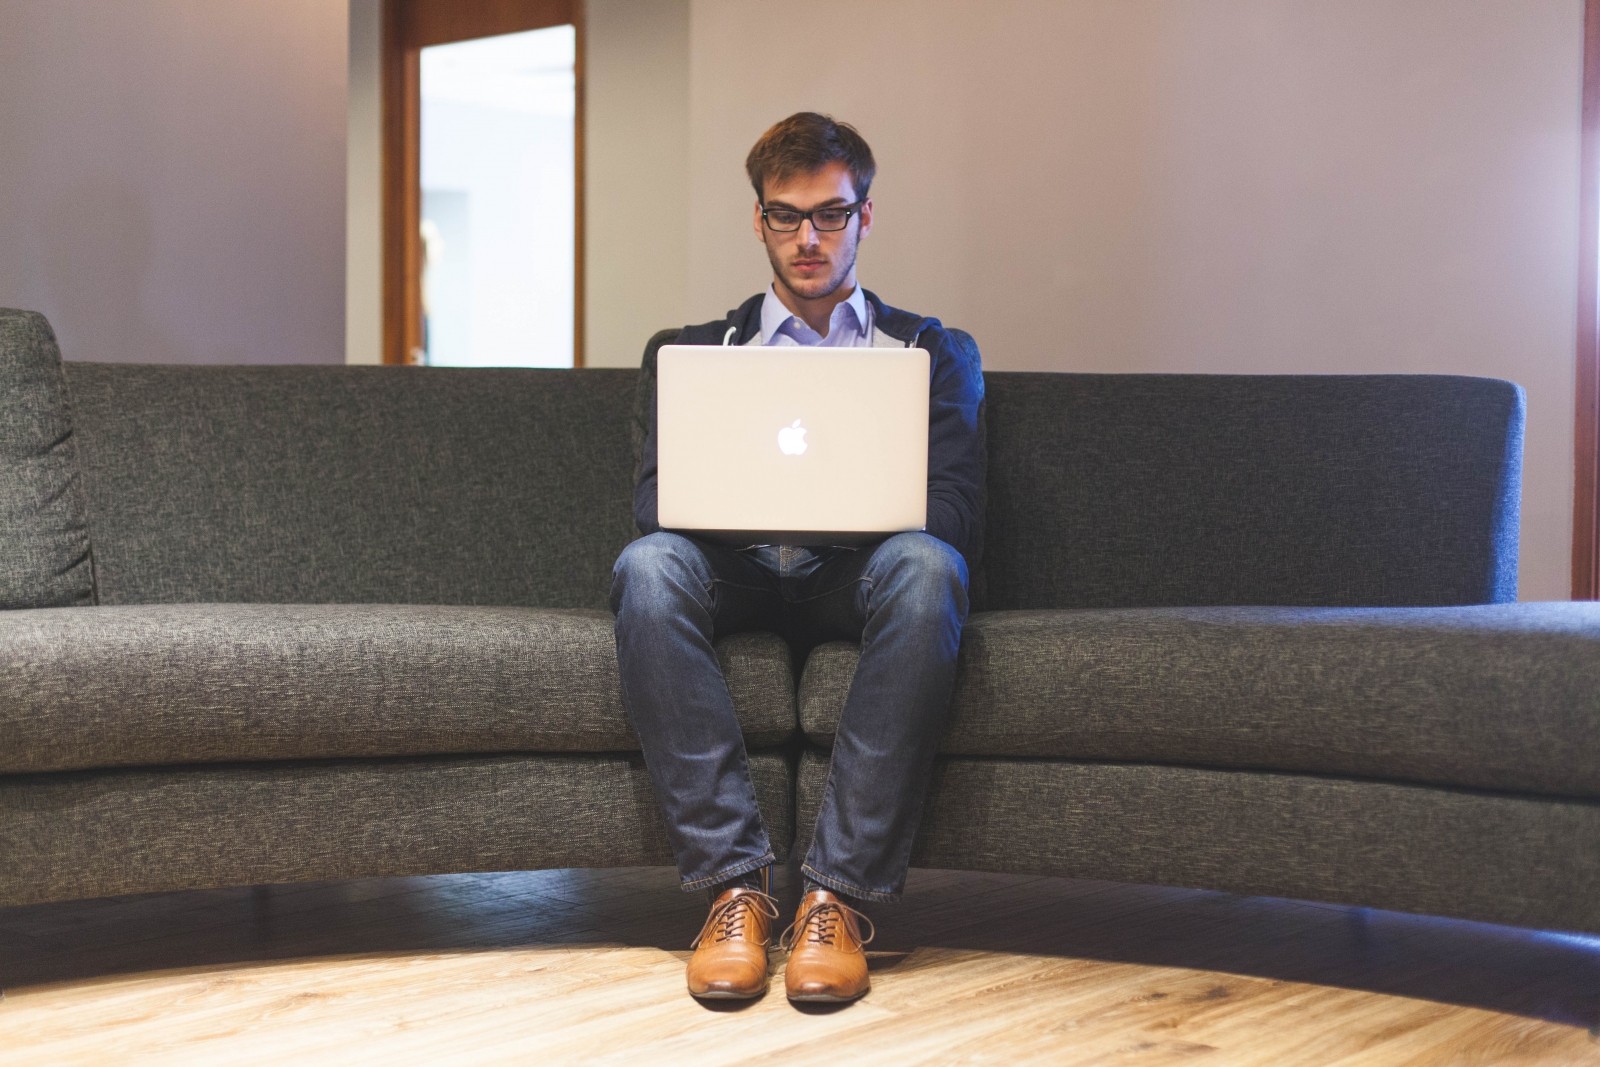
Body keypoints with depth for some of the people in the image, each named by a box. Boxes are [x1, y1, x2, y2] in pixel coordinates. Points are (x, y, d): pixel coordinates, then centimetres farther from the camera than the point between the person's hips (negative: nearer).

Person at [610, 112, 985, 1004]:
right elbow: (654, 498, 8)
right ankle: (733, 883, -32)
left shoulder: (932, 352, 19)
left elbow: (954, 515, 4)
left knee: (927, 567, -37)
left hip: (859, 578, -1)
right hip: (735, 573, 1)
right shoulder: (700, 351, 23)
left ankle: (839, 895, -34)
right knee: (648, 564, -33)